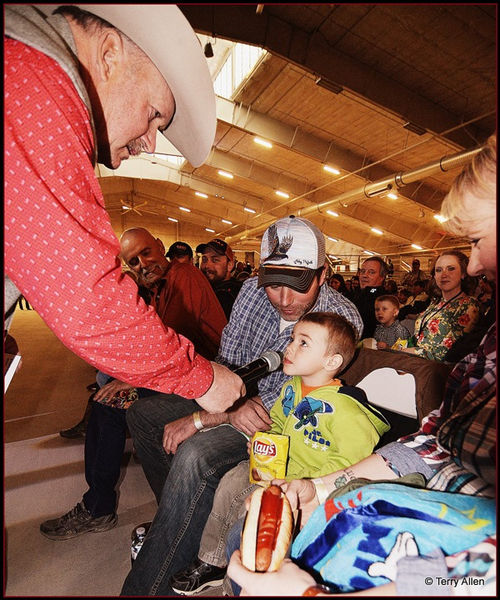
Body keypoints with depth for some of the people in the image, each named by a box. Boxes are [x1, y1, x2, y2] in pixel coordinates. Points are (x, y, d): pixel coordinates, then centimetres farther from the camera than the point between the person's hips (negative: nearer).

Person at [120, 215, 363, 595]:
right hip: (237, 397, 7)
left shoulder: (342, 318, -23)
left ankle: (147, 585, -6)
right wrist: (235, 403, -27)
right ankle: (179, 519, 20)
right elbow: (225, 361, -5)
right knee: (141, 414, 7)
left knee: (194, 454, -32)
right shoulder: (253, 290, -10)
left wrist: (200, 419, -24)